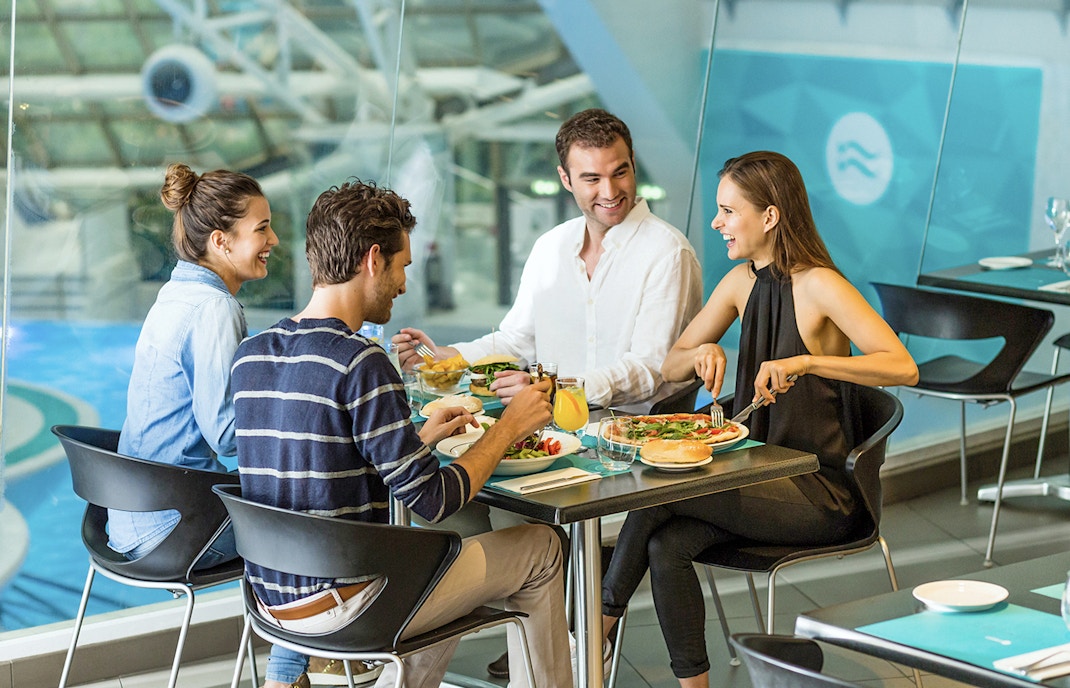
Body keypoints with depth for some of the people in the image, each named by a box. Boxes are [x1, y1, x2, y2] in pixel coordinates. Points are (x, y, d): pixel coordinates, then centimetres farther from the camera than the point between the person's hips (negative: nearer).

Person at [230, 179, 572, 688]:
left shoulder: (250, 356, 3)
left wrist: (420, 438, 17)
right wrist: (509, 427, -4)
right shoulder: (359, 363, -21)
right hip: (341, 606, -8)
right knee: (540, 547, 9)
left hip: (274, 599, 8)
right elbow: (433, 501, -18)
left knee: (445, 554, 34)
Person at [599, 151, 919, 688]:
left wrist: (804, 363, -35)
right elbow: (670, 367, 14)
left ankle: (603, 620, -3)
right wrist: (702, 352, -9)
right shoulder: (742, 282, 7)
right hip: (760, 474, 6)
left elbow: (903, 368, -26)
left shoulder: (818, 286, -14)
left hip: (820, 492, -6)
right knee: (666, 546, -22)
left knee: (661, 495, -22)